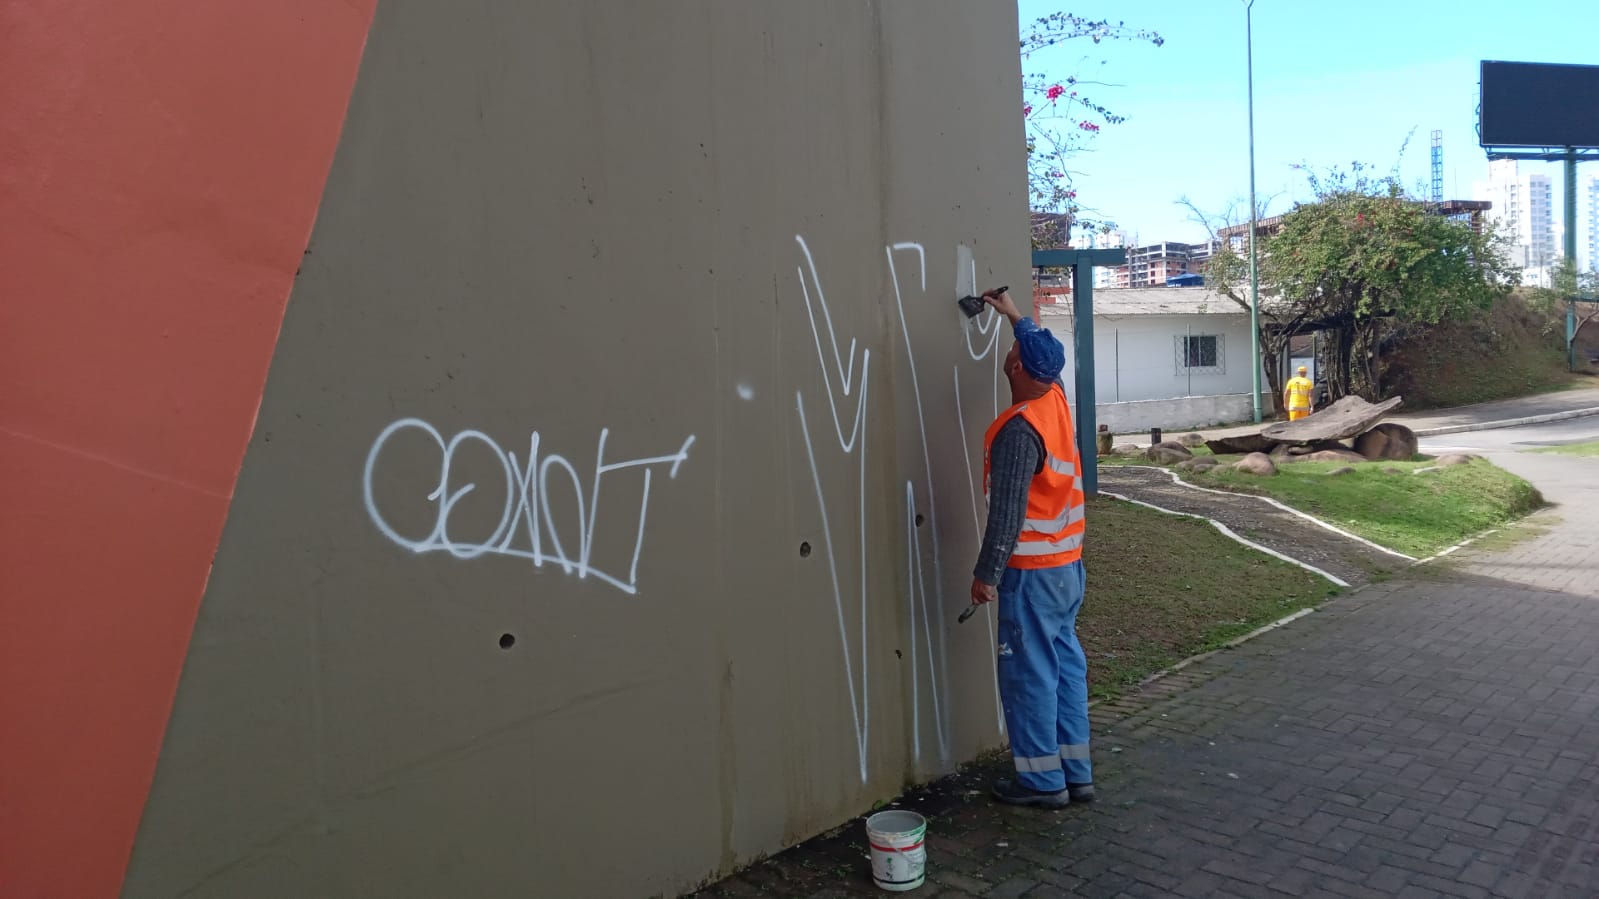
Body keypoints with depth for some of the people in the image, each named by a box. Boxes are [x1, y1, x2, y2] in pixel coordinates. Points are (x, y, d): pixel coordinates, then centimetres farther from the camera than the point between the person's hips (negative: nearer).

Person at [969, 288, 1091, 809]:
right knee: (1066, 664, 13)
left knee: (1029, 673, 2)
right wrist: (1016, 316, 36)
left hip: (1032, 571, -8)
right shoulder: (1057, 401, 3)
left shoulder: (1018, 430, -21)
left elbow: (1008, 512, -23)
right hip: (1068, 564, 9)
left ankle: (1043, 780, 11)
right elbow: (1046, 359, 28)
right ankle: (1076, 772, 21)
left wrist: (986, 573, -17)